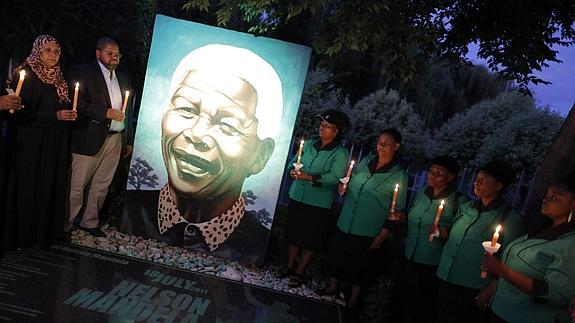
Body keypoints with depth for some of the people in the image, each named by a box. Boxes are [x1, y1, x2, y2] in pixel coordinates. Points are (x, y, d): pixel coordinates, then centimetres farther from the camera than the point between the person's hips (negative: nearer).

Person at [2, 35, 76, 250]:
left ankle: (48, 230, 18)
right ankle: (24, 235, 14)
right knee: (30, 187, 1)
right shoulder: (26, 75, -8)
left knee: (53, 185, 8)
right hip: (32, 145, -6)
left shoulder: (58, 79, 13)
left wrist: (69, 115, 2)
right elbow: (20, 113, -15)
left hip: (56, 146, 6)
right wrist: (55, 116, -20)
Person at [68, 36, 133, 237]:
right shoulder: (82, 72, 2)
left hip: (116, 140, 5)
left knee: (101, 184, 9)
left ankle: (89, 222, 21)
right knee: (77, 184, -1)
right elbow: (77, 102, -11)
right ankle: (66, 224, 12)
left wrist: (129, 141, 14)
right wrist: (105, 112, -18)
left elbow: (128, 111, 18)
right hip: (90, 138, -5)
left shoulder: (123, 78, 19)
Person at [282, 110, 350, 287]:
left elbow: (335, 178, -20)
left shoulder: (340, 153, -9)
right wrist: (293, 170, -8)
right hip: (297, 197, 5)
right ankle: (290, 267, 30)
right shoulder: (309, 144, 10)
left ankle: (300, 272, 20)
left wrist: (309, 177, -26)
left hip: (319, 203, -5)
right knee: (293, 234, 14)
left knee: (311, 240, 5)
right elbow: (294, 161, 15)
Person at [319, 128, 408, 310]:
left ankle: (352, 302, 30)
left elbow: (397, 210, -10)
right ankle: (332, 287, 41)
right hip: (346, 224, 5)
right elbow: (350, 180, 20)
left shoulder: (399, 175, -10)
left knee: (361, 267, 10)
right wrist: (343, 187, -3)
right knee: (336, 256, 17)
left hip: (370, 232, -5)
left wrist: (383, 234, -13)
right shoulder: (366, 161, 4)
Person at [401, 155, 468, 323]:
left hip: (432, 265, -6)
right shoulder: (423, 192, 4)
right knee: (407, 301, 20)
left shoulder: (459, 200, -14)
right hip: (410, 257, 6)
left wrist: (444, 234, -28)